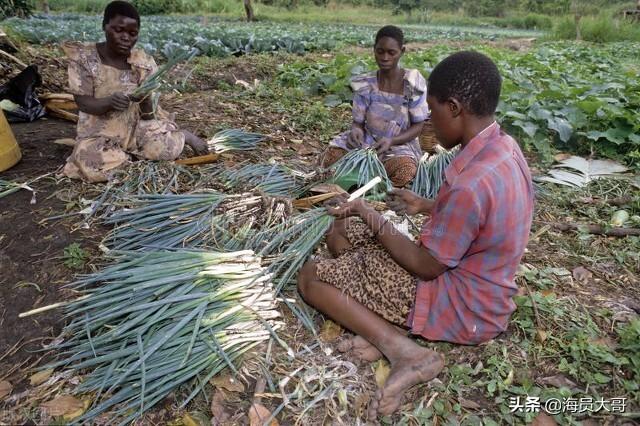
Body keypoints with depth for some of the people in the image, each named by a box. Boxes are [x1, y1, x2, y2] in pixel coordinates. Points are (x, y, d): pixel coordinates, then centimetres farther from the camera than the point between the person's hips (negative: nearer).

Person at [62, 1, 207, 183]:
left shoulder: (144, 62, -7)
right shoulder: (83, 57, -10)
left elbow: (148, 115, -10)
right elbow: (83, 103, -14)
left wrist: (145, 101, -34)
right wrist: (109, 101, -35)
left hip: (138, 125, 0)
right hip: (101, 132, 0)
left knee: (167, 148, -28)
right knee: (93, 164, -30)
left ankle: (183, 136, 10)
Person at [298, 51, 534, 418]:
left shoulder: (470, 183, -33)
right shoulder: (502, 147, -3)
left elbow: (426, 266, -21)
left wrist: (370, 215, -13)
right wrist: (426, 207, 15)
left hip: (462, 306, -9)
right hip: (470, 275, 9)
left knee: (311, 277, -6)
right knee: (340, 234, 10)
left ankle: (405, 351, -13)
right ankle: (388, 324, -3)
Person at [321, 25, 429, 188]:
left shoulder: (413, 84, -10)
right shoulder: (365, 84, -4)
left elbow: (417, 126, -8)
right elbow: (358, 122, -1)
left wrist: (391, 141, -26)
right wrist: (356, 130, -27)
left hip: (400, 144, -1)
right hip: (368, 141, 1)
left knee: (404, 172, -35)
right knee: (331, 158, -25)